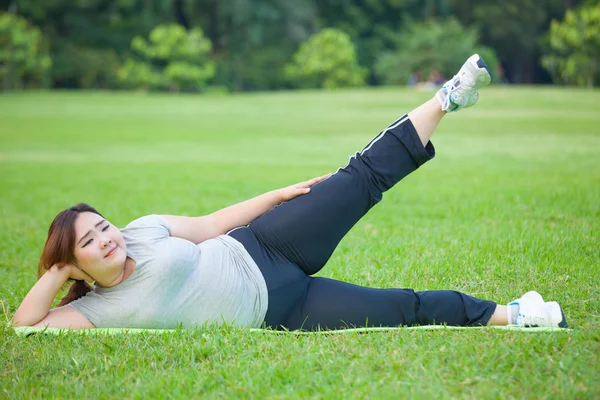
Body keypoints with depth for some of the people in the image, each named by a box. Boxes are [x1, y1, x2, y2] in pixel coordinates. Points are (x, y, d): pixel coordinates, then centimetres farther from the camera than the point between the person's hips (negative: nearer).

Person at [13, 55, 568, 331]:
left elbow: (214, 223, 7)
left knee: (364, 179, -11)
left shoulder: (142, 232, -1)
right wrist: (55, 272, -21)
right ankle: (506, 314, 2)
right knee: (403, 308, -11)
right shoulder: (96, 310, -6)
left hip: (259, 249, 2)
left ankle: (447, 98, 2)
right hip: (273, 313, -2)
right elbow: (25, 325, -13)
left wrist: (281, 194, 4)